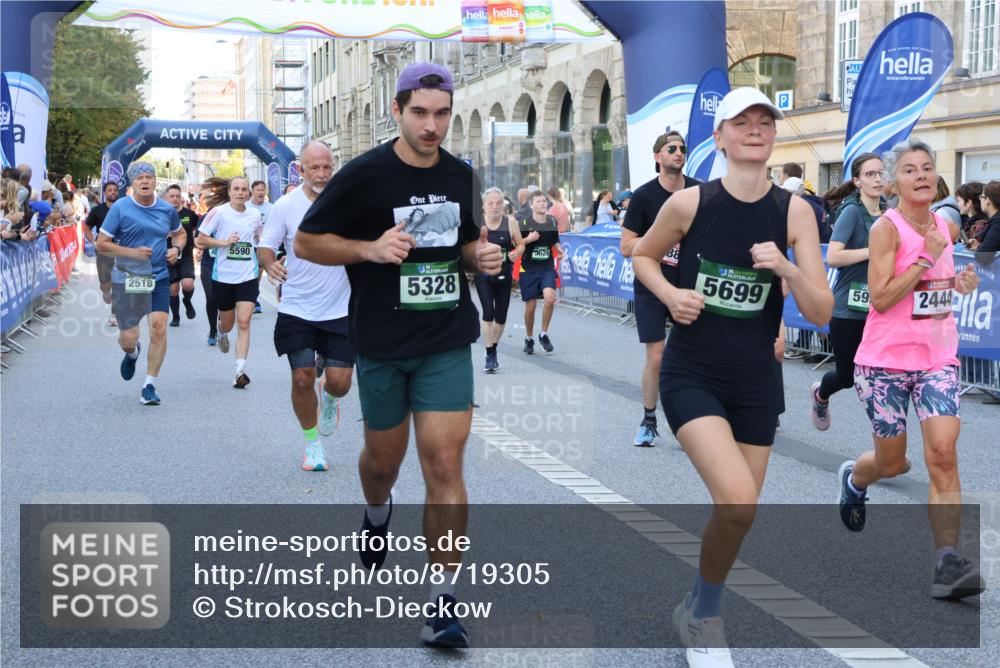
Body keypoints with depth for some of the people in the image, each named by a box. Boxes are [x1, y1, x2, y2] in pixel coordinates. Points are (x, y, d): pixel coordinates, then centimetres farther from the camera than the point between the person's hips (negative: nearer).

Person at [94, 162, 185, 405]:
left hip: (159, 278, 2)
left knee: (159, 328, -12)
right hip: (127, 279, -2)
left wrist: (176, 248, 2)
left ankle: (149, 386, 2)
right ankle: (132, 354, 40)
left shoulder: (167, 210, 5)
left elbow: (180, 233, 24)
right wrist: (132, 252, -16)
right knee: (129, 337, -1)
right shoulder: (120, 209, -6)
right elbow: (101, 244, -5)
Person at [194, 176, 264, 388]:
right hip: (223, 276, -1)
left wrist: (260, 269, 16)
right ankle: (222, 334, 51)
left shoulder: (254, 215, 5)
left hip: (248, 276, 1)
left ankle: (241, 370, -14)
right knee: (227, 324, 13)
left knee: (244, 322, -12)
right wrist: (224, 242, -16)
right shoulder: (219, 212, -5)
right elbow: (200, 240, -5)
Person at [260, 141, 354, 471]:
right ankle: (312, 443, 19)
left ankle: (330, 400, 36)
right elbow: (266, 246, 0)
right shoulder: (286, 206, -3)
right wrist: (269, 263, -23)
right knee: (302, 379, -3)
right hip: (296, 308, 0)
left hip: (340, 309, 0)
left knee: (339, 381, -4)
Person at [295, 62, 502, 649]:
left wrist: (481, 257, -2)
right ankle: (378, 513, 53)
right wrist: (370, 248, -19)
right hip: (382, 344, -1)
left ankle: (444, 601, -3)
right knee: (384, 457, 15)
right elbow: (307, 242, -3)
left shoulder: (461, 176, 5)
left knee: (445, 463, -9)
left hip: (447, 342, 2)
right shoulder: (364, 175, -8)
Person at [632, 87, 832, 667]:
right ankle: (705, 615, 6)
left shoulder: (795, 212, -6)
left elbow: (821, 314, -7)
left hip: (757, 381, 3)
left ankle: (698, 612, 41)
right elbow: (643, 256, 9)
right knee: (737, 500, -22)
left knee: (739, 512, 12)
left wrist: (786, 269, -26)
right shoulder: (689, 203, -10)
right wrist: (670, 294, -11)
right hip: (691, 375, -3)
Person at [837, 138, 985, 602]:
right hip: (886, 359, -4)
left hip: (938, 358, 4)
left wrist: (959, 284, 5)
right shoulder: (887, 227, -11)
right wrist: (926, 258, -20)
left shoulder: (947, 226, 8)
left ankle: (948, 562, -13)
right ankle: (853, 478, 44)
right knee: (891, 463, 8)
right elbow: (881, 298, -18)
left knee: (943, 453, -13)